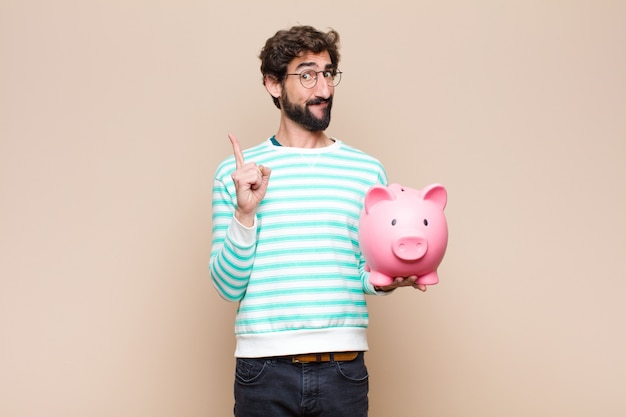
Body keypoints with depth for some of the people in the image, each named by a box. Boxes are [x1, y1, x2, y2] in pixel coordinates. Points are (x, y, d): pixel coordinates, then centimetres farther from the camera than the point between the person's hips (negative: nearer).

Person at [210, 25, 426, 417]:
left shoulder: (368, 171, 6)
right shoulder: (235, 172, 3)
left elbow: (367, 275, 9)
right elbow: (229, 286, 0)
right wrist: (245, 213, -12)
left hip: (343, 368, 1)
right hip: (264, 367, -1)